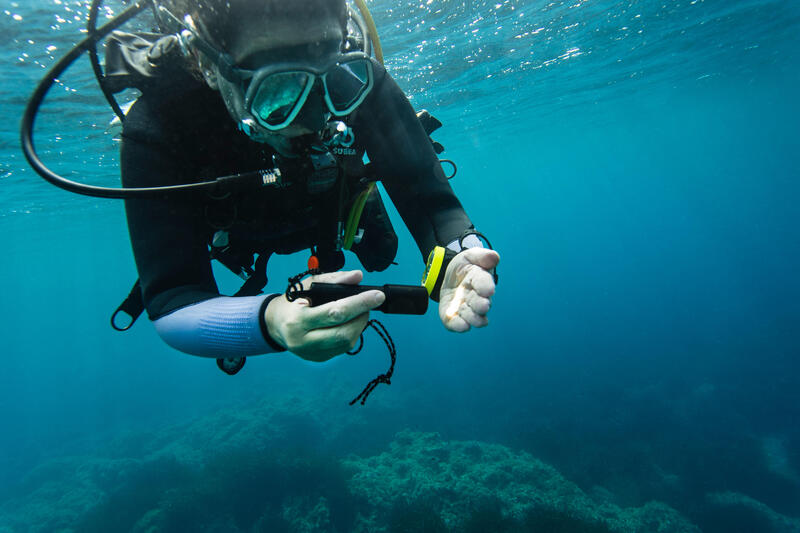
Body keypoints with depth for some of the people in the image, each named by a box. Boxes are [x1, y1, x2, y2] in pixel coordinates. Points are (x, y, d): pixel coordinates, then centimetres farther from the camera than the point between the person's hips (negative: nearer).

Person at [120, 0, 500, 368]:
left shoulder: (357, 80, -40)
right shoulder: (155, 130, -43)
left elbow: (431, 202, -38)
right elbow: (170, 305, -44)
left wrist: (453, 259, -61)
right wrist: (269, 320, -66)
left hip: (328, 203, 1)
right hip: (237, 226, 0)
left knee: (381, 254, 22)